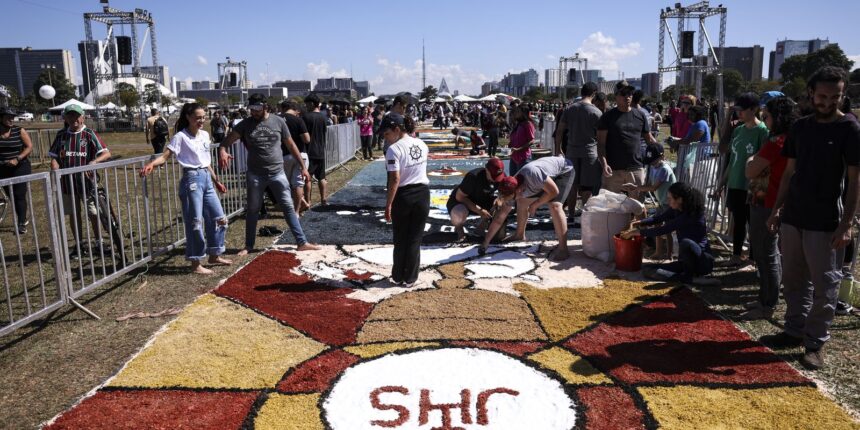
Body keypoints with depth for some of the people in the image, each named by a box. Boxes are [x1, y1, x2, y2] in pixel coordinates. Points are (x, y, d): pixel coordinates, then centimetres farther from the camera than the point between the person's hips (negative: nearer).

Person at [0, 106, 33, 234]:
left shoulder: (20, 131, -6)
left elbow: (29, 147, -7)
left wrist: (17, 159, -18)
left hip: (20, 168, -3)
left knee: (19, 196, -5)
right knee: (11, 196, 11)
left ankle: (21, 223, 3)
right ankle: (23, 219, 27)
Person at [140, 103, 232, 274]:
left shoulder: (205, 135, 11)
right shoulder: (181, 137, -9)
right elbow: (165, 156, -16)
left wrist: (216, 181, 23)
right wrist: (151, 164, -36)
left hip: (206, 179, 8)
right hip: (192, 179, -7)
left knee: (219, 218, 12)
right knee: (195, 222, -4)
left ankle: (214, 255, 27)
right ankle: (196, 264, 5)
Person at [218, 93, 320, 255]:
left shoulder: (278, 121, 1)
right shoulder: (246, 124, 1)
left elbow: (291, 145, 6)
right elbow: (228, 139, -6)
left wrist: (303, 167, 6)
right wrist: (222, 151, -30)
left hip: (277, 173, 0)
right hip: (255, 175, 1)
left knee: (288, 207, 1)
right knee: (252, 210, 10)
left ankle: (302, 242, 5)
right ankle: (248, 246, 23)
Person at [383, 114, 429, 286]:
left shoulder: (394, 149, -15)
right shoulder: (421, 144, 4)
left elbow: (395, 179, -20)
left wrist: (388, 204, -16)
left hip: (403, 196, -4)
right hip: (422, 194, 5)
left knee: (400, 240, 12)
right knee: (415, 239, 10)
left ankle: (398, 277, 22)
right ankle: (410, 278, 16)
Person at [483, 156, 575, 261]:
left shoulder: (532, 174, -41)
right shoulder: (512, 190, -16)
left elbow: (554, 191, -31)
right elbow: (499, 218, -8)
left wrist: (534, 205, -19)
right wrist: (485, 242, -7)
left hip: (564, 170, -7)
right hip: (548, 175, 7)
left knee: (554, 204, -27)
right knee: (522, 201, 6)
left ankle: (562, 249, -25)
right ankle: (520, 235, 26)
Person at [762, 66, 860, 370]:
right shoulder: (800, 127, 8)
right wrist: (777, 208, 9)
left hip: (825, 223, -5)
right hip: (792, 218, 5)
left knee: (824, 286, 3)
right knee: (794, 280, 14)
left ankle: (815, 343, 13)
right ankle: (794, 331, 27)